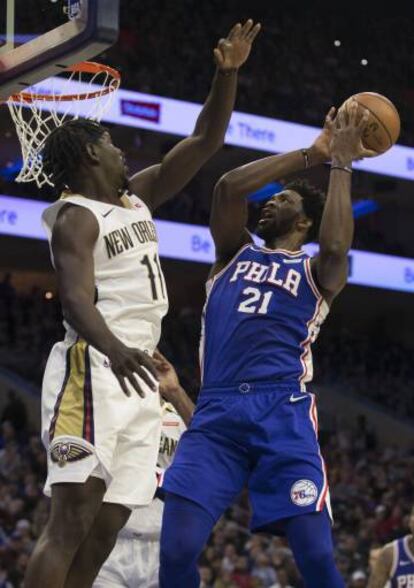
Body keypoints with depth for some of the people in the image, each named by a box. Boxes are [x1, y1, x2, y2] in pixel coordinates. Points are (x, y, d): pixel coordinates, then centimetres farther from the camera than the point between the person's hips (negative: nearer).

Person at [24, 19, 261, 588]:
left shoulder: (137, 196, 19)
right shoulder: (76, 219, -7)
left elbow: (205, 141, 21)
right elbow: (76, 301, -23)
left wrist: (228, 72, 9)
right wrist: (113, 347, -43)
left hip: (136, 377, 9)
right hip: (92, 372, -9)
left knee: (105, 529, 5)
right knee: (72, 519, -18)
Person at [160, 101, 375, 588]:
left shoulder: (318, 272, 15)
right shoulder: (234, 253, 23)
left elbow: (335, 246, -10)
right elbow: (228, 188, 6)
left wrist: (341, 165, 0)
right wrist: (312, 154, 7)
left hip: (283, 414, -2)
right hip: (216, 412, 2)